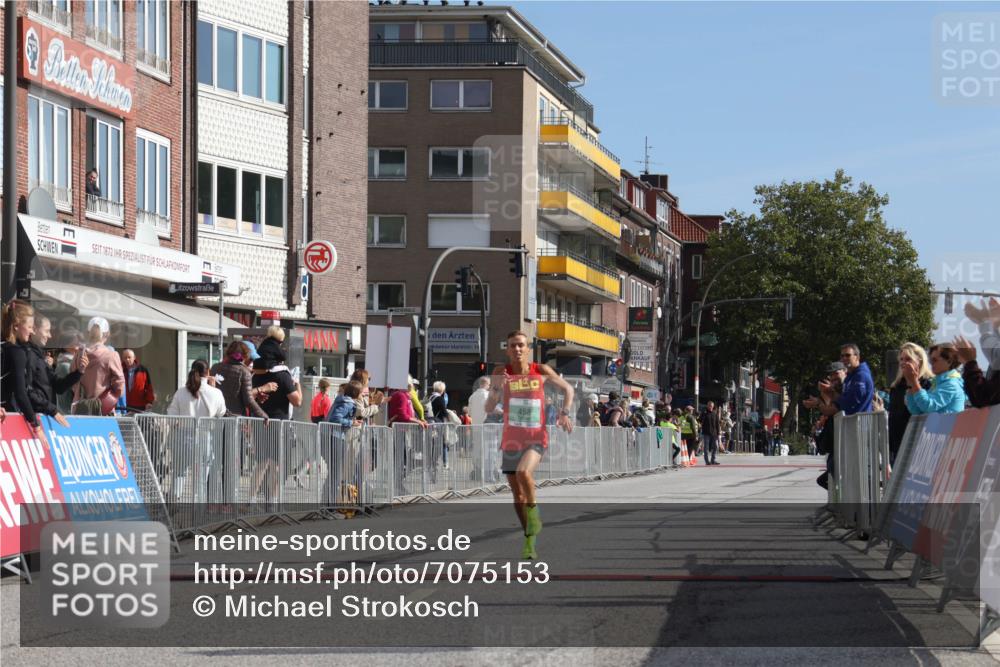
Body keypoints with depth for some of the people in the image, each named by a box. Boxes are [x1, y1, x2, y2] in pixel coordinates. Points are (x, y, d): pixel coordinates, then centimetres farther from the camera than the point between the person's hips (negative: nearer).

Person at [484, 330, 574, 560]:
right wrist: (496, 388, -24)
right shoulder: (501, 372, -3)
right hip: (511, 440, 3)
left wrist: (565, 413, -4)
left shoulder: (541, 371, -4)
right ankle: (530, 541, 25)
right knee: (518, 496, 9)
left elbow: (568, 389, 11)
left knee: (523, 472, -32)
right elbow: (489, 408, -6)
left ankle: (534, 514, -7)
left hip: (536, 439, -3)